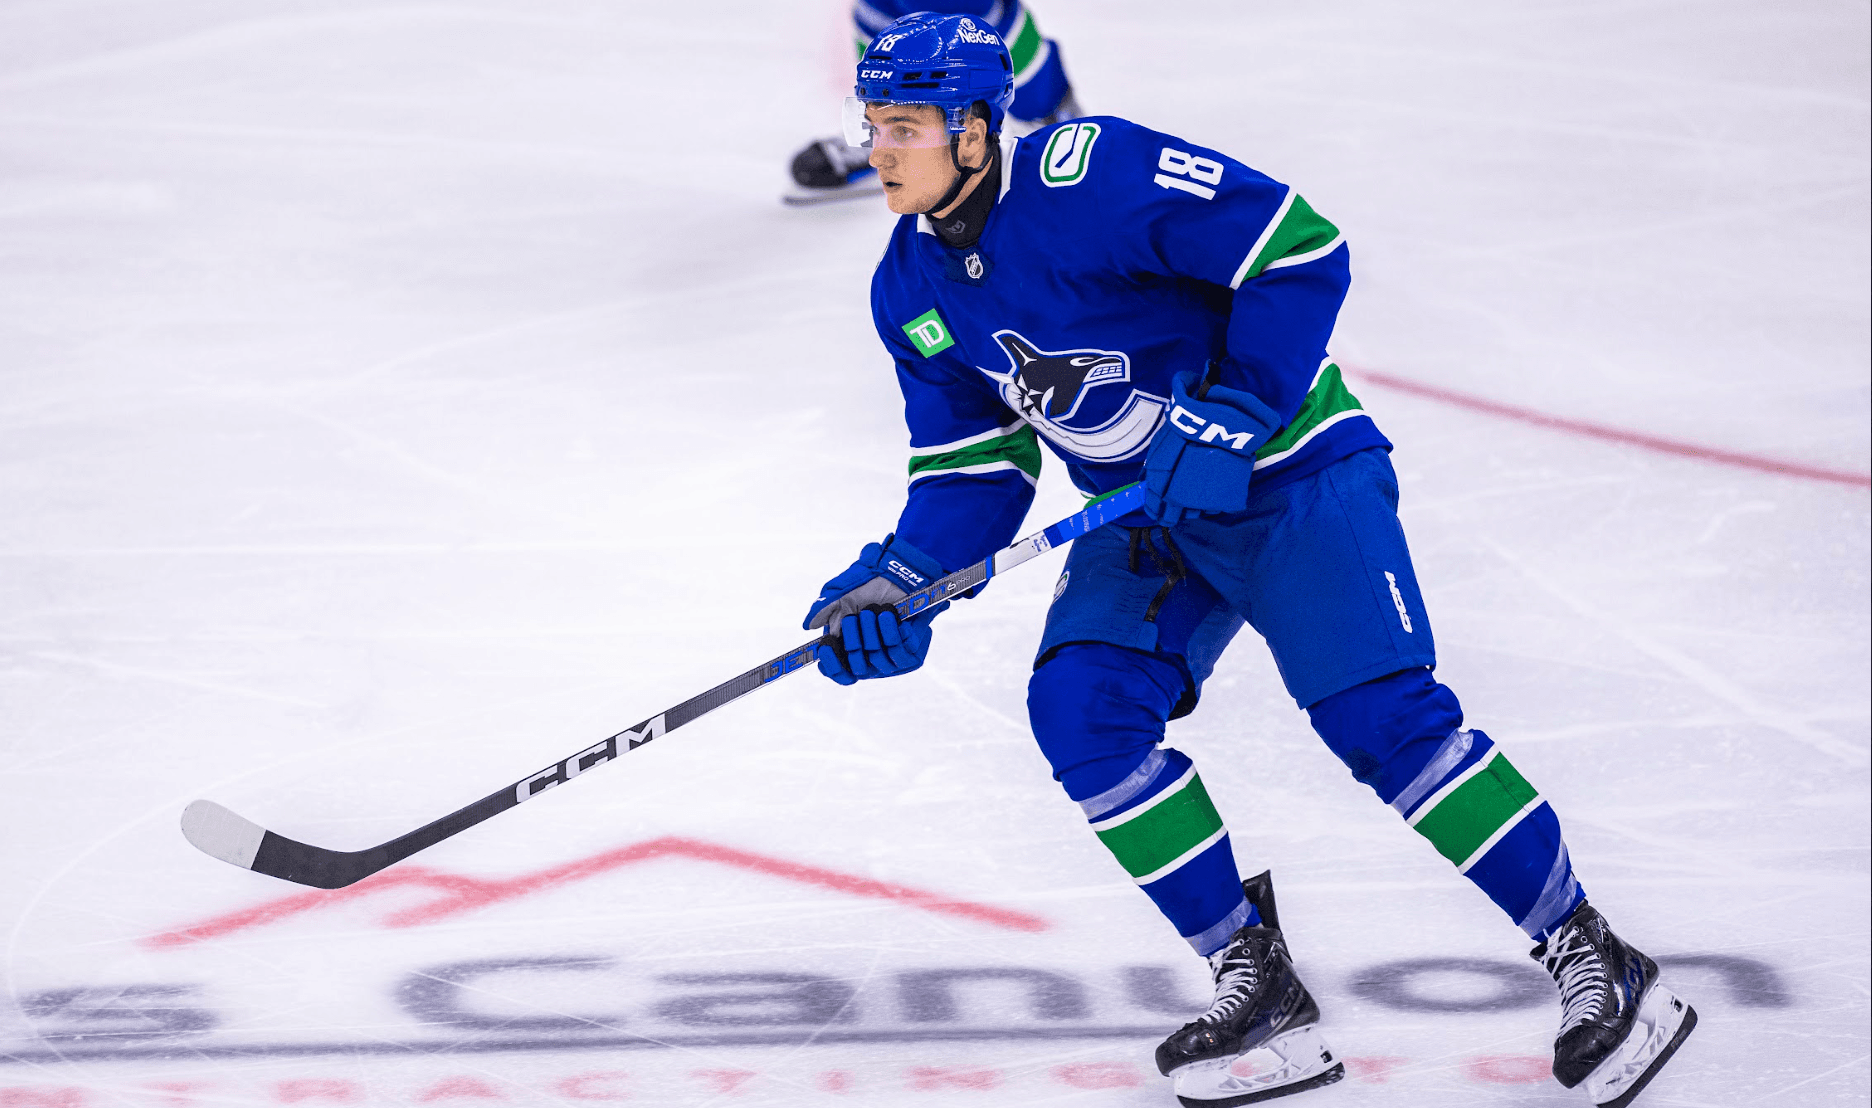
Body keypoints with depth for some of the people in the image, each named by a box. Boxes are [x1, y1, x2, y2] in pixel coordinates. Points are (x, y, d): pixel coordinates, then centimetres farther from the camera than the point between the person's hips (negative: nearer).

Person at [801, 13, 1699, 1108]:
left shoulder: (1093, 173, -23)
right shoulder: (911, 290, 1)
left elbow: (1301, 250, -24)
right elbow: (976, 464, 9)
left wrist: (1229, 423, -26)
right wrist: (898, 581, -7)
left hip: (1288, 470, -7)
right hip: (1151, 519, 7)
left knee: (1383, 717, -19)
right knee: (1080, 711, -14)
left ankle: (1599, 968, -8)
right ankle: (1259, 991, -4)